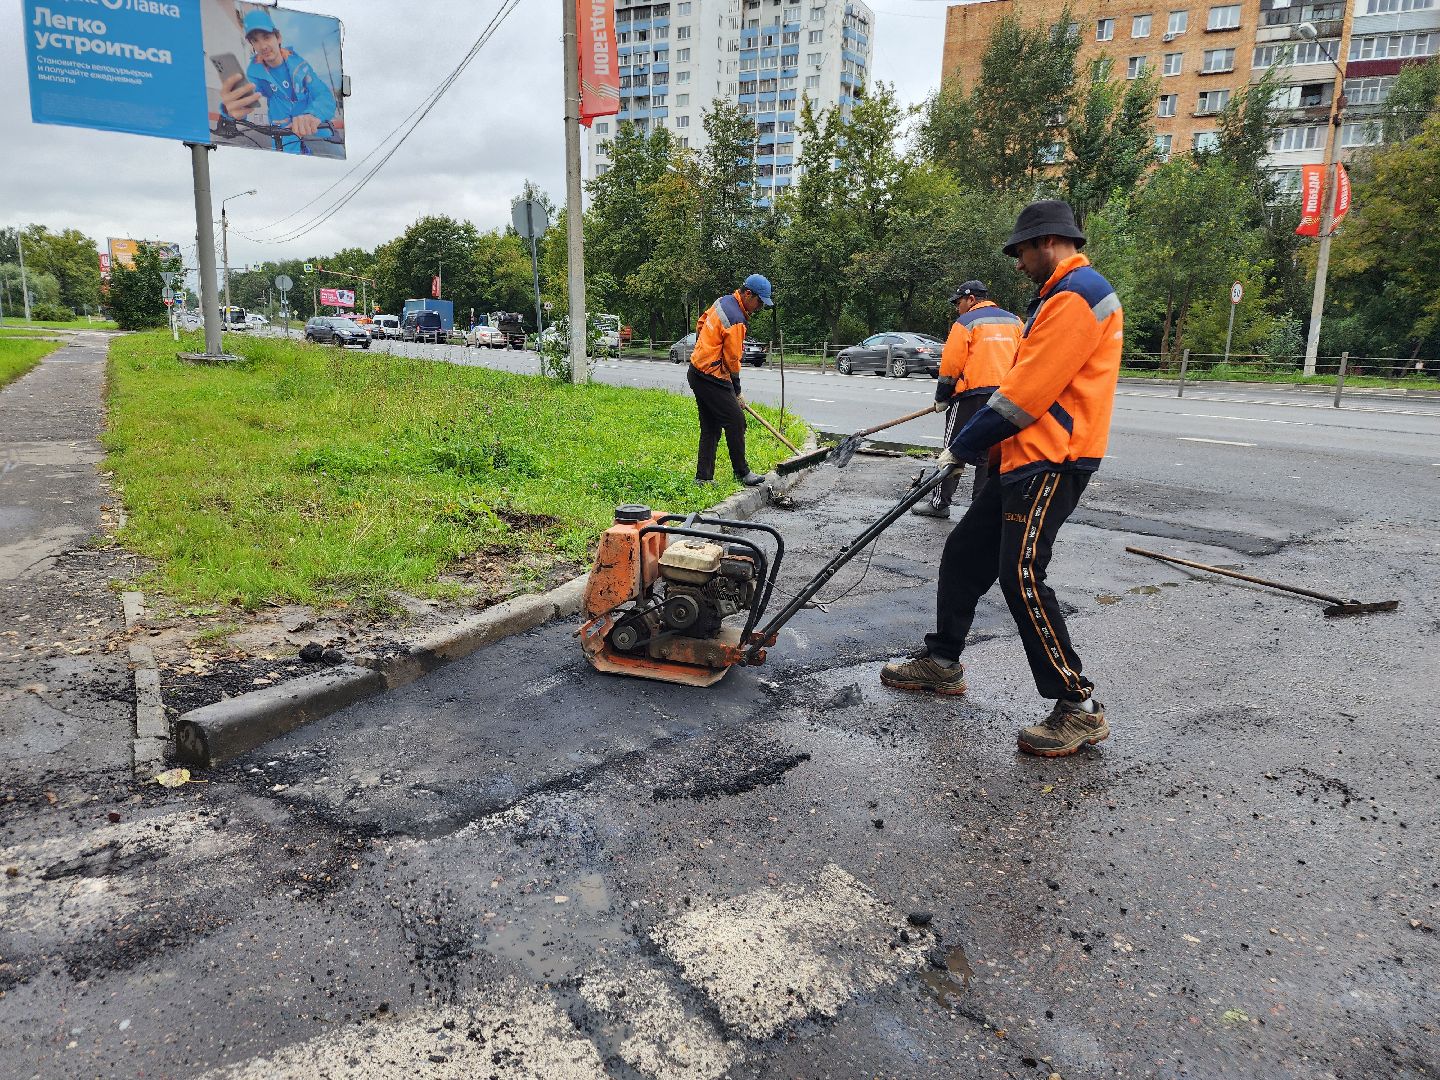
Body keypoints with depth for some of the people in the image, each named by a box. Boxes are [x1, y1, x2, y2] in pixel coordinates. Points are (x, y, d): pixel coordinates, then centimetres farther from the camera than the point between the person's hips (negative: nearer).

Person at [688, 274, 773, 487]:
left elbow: (700, 325, 23)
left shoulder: (723, 301, 10)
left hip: (697, 372, 10)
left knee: (711, 427, 11)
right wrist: (737, 393, -2)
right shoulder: (736, 320, -19)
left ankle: (703, 477, 12)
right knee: (736, 422, -3)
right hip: (712, 379, -10)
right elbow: (732, 360, -14)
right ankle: (742, 473, 6)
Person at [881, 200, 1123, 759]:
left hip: (1051, 462, -11)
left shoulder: (1078, 294, -13)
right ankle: (941, 661, 27)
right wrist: (971, 443, 15)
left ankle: (1080, 708, -4)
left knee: (1022, 577, -14)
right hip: (1023, 460, 11)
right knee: (963, 553, 13)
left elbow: (1027, 392, -19)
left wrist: (962, 447, -11)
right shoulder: (1059, 296, 21)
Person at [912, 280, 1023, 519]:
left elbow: (950, 365, -6)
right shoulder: (1015, 322, 13)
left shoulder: (965, 322, -3)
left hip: (972, 395, -5)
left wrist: (941, 399, 3)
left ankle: (940, 502, 6)